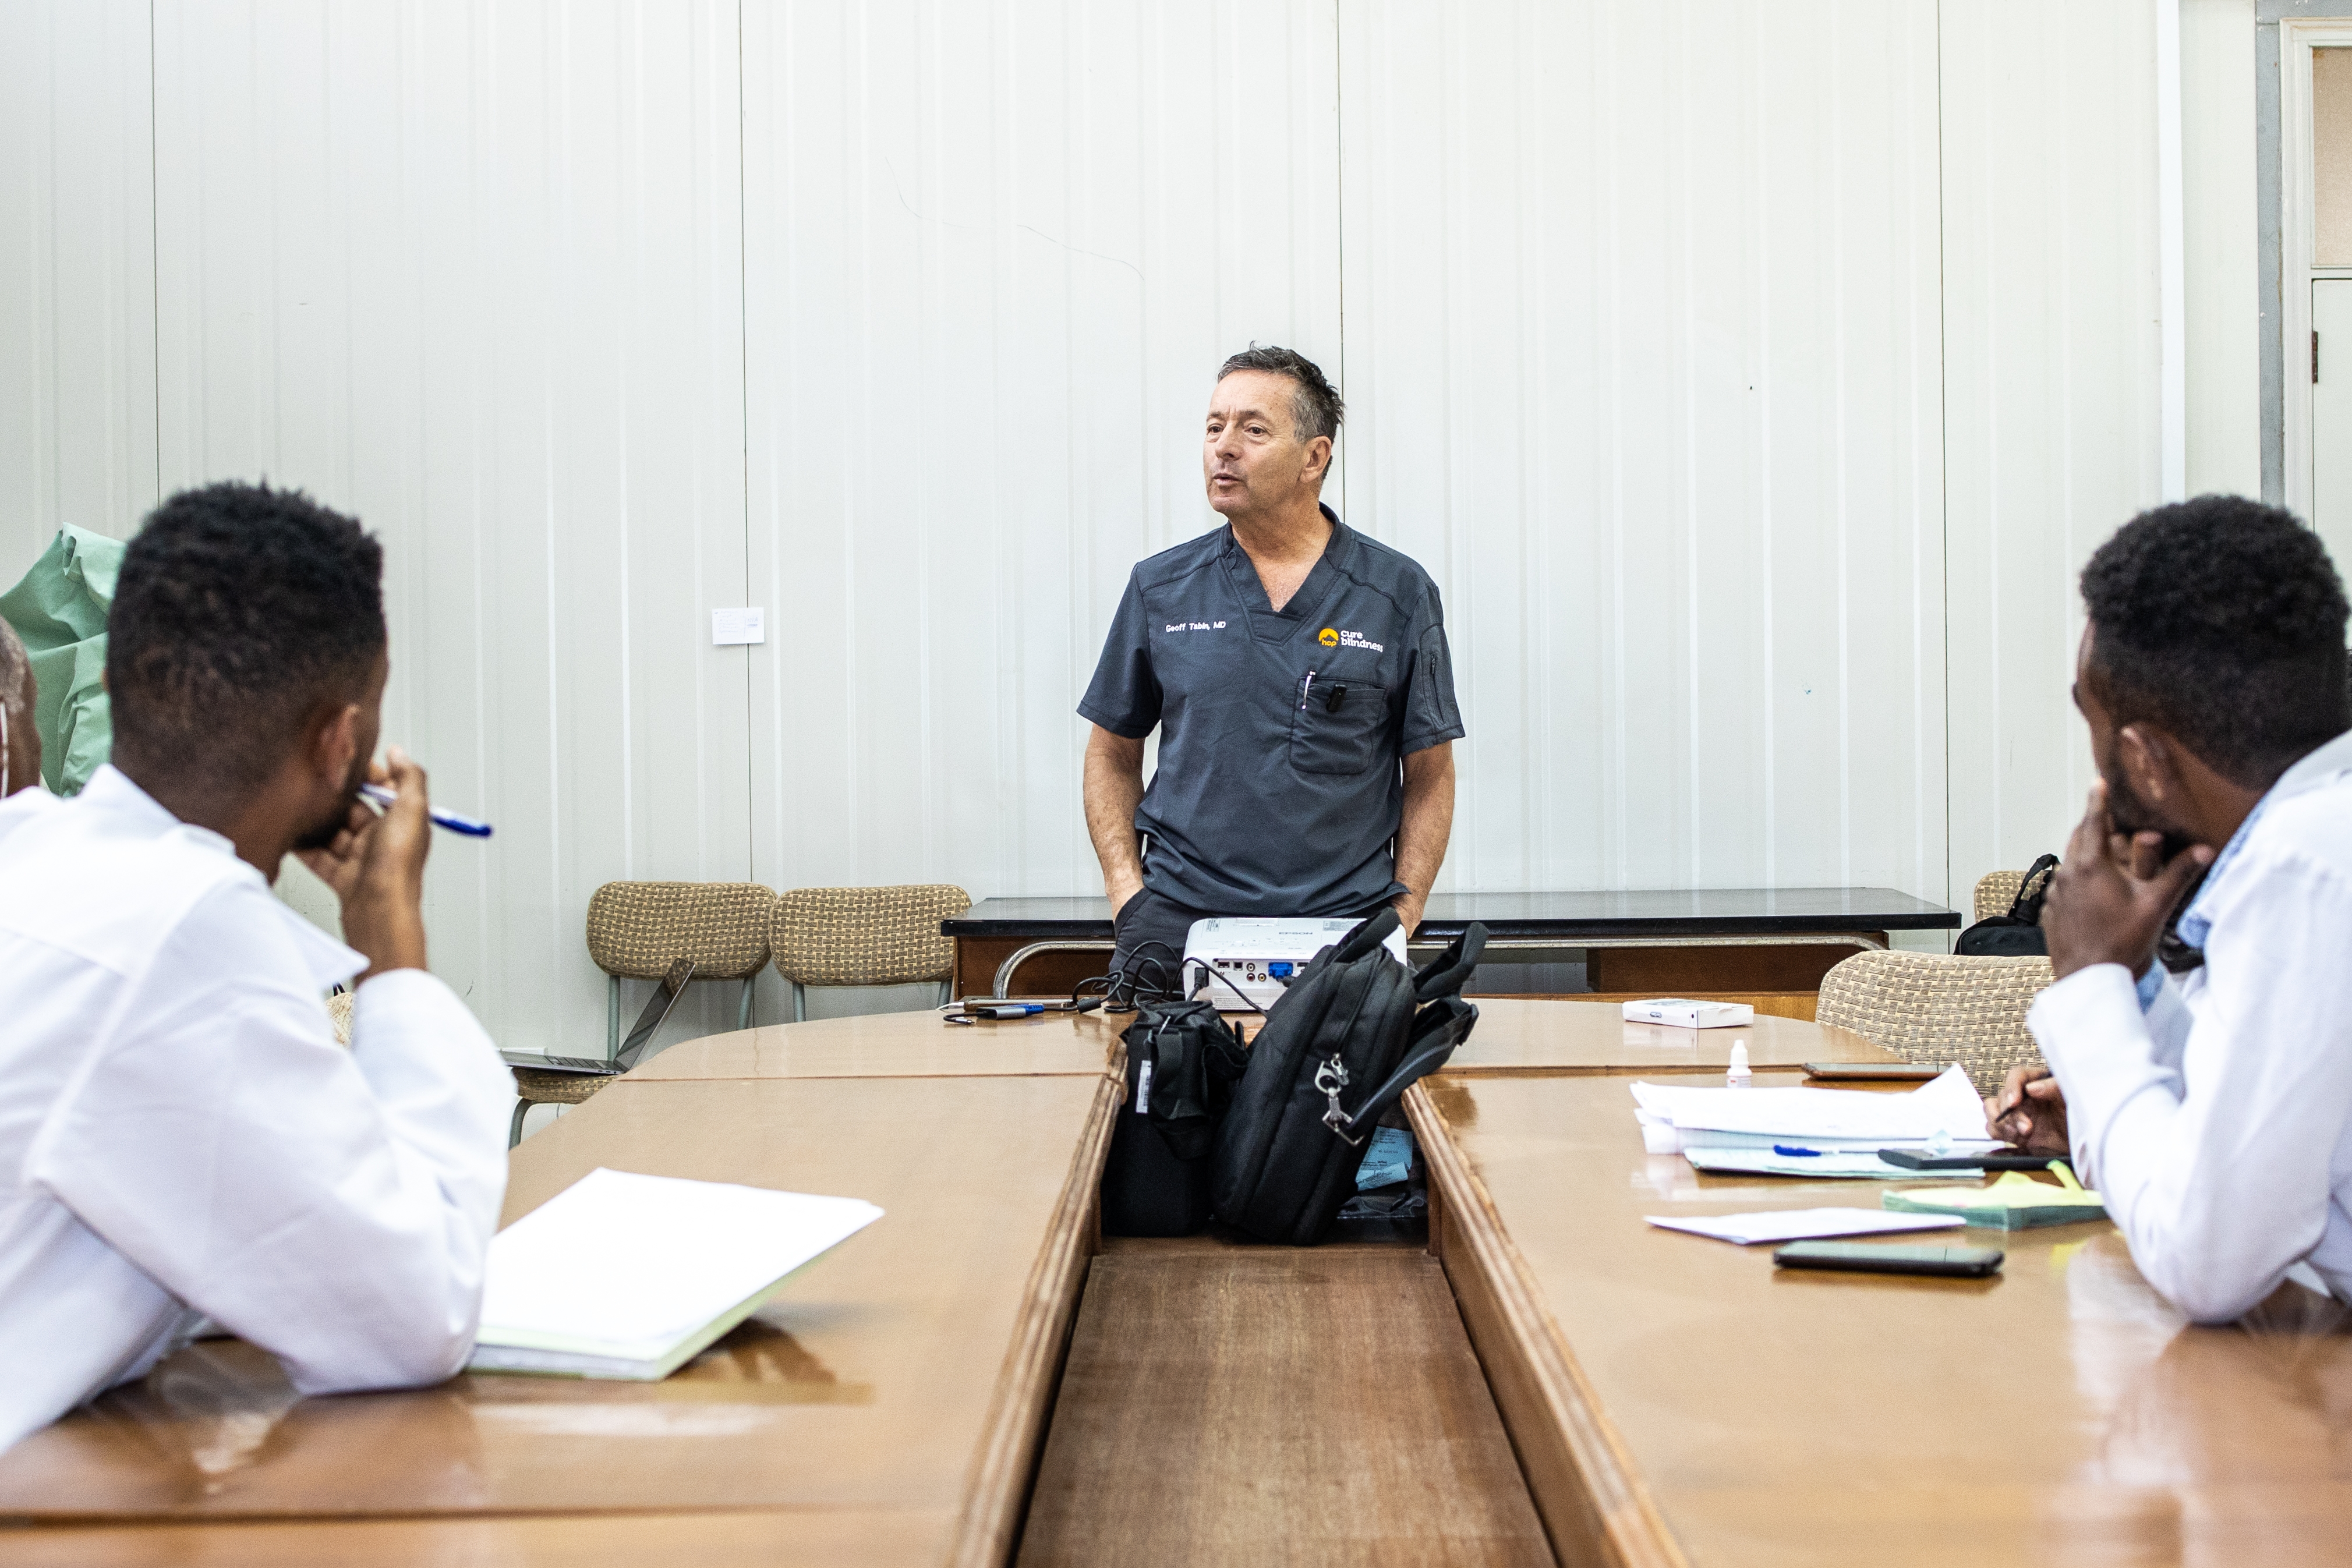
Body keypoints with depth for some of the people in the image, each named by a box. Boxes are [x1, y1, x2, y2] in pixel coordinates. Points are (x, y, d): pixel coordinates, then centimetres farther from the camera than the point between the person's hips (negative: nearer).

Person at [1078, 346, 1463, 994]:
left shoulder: (1400, 594, 5)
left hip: (1343, 926, 0)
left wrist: (1402, 915, -2)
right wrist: (1128, 898, 2)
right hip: (1180, 921, 1)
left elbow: (1429, 775, 9)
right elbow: (1113, 754, 15)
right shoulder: (1159, 588, 9)